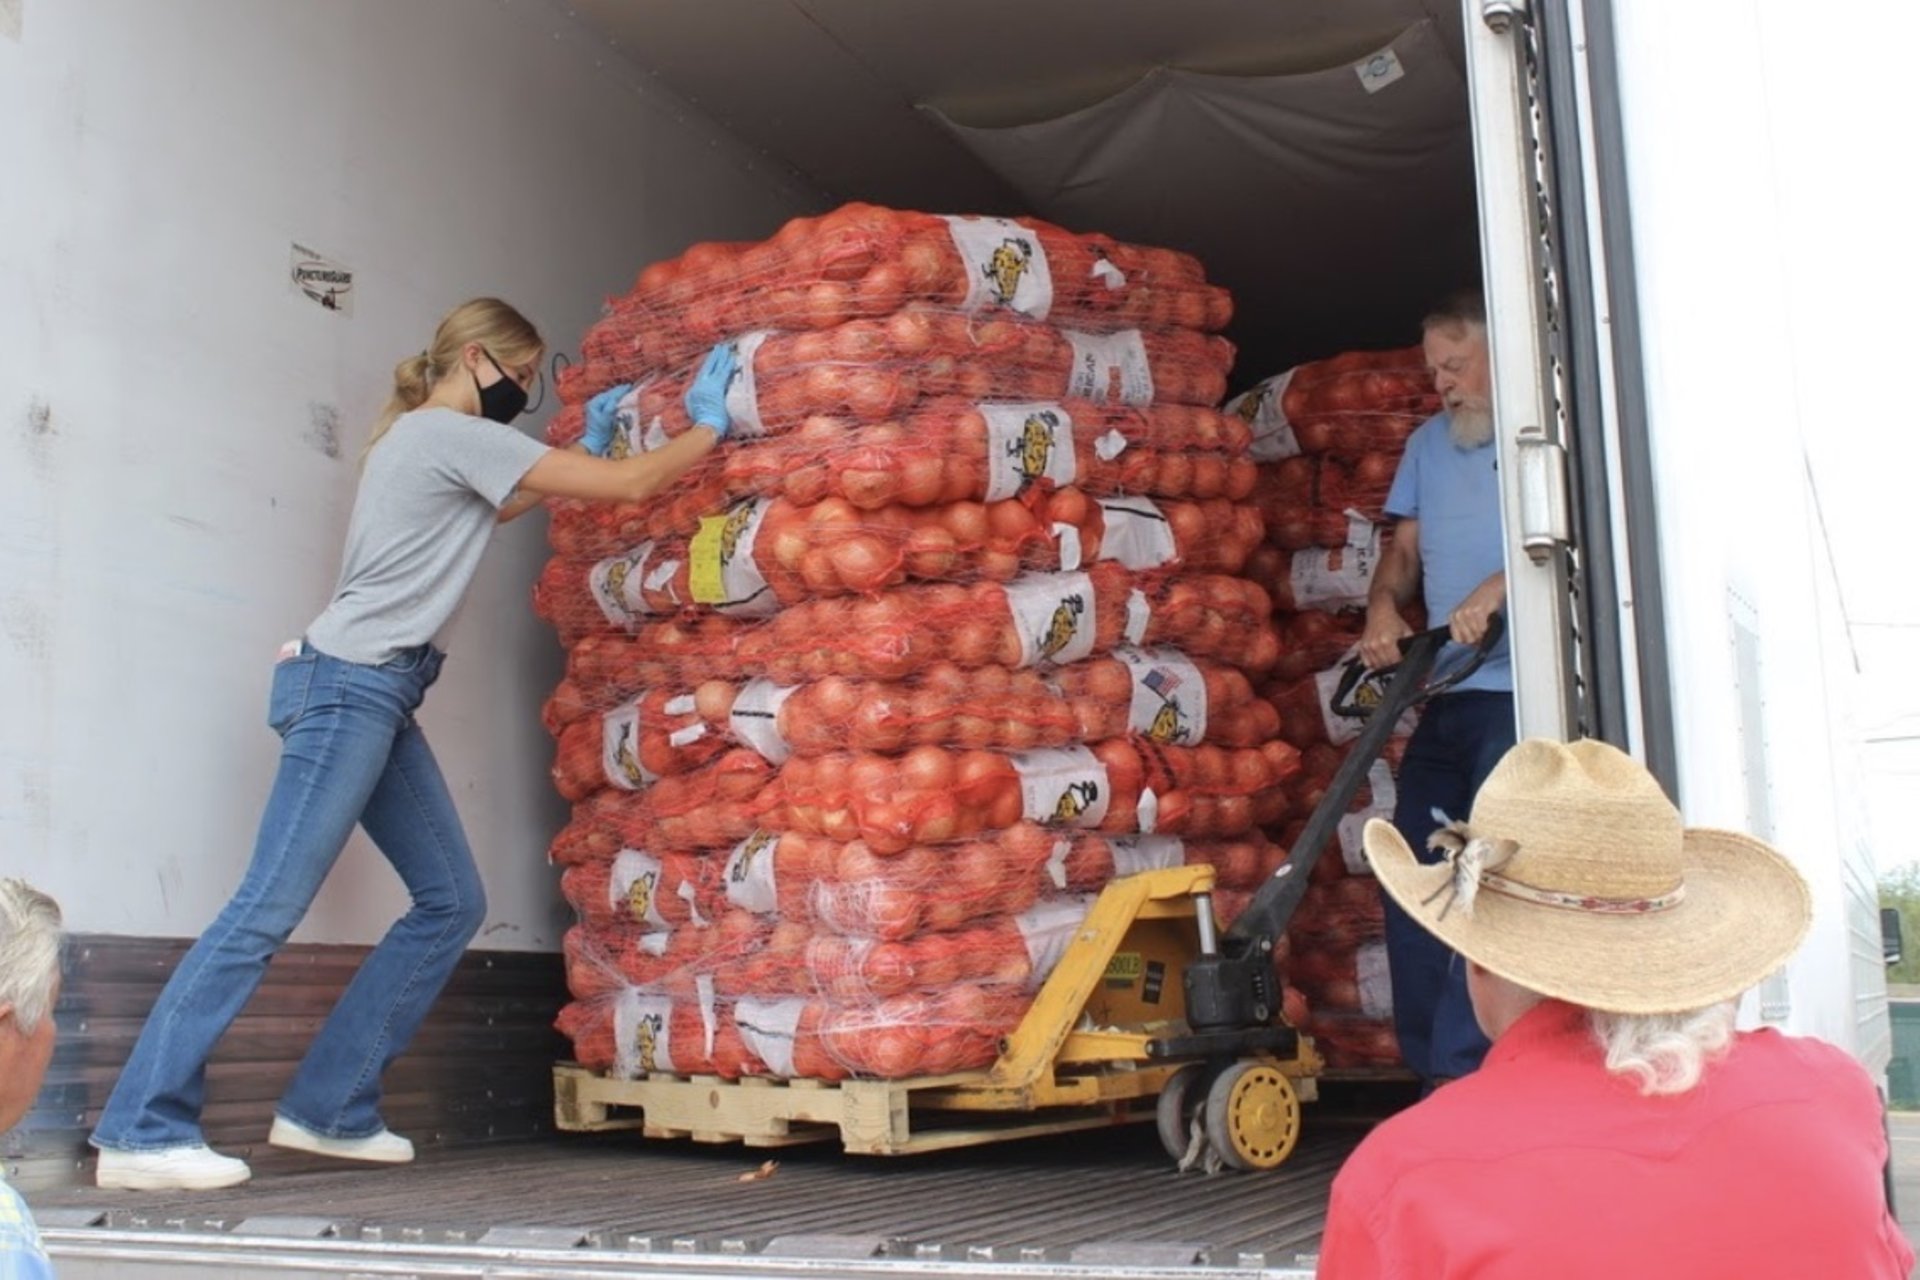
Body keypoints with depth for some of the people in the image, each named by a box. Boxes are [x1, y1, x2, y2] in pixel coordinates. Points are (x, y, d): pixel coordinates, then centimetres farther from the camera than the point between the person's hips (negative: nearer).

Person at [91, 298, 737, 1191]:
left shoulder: (421, 437, 20)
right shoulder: (457, 436, -8)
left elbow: (503, 504, 38)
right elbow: (632, 485, -10)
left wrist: (589, 443, 33)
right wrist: (710, 424, 3)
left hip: (379, 696, 10)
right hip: (349, 686, -10)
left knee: (451, 901, 6)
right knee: (269, 907, -13)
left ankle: (331, 1109, 10)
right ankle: (141, 1133, -9)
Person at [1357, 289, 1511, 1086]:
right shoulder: (1428, 443, 21)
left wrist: (1492, 593, -22)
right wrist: (1384, 608, 1)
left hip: (1518, 693, -7)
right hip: (1447, 695, 7)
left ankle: (1461, 1071, -6)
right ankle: (1427, 1067, 13)